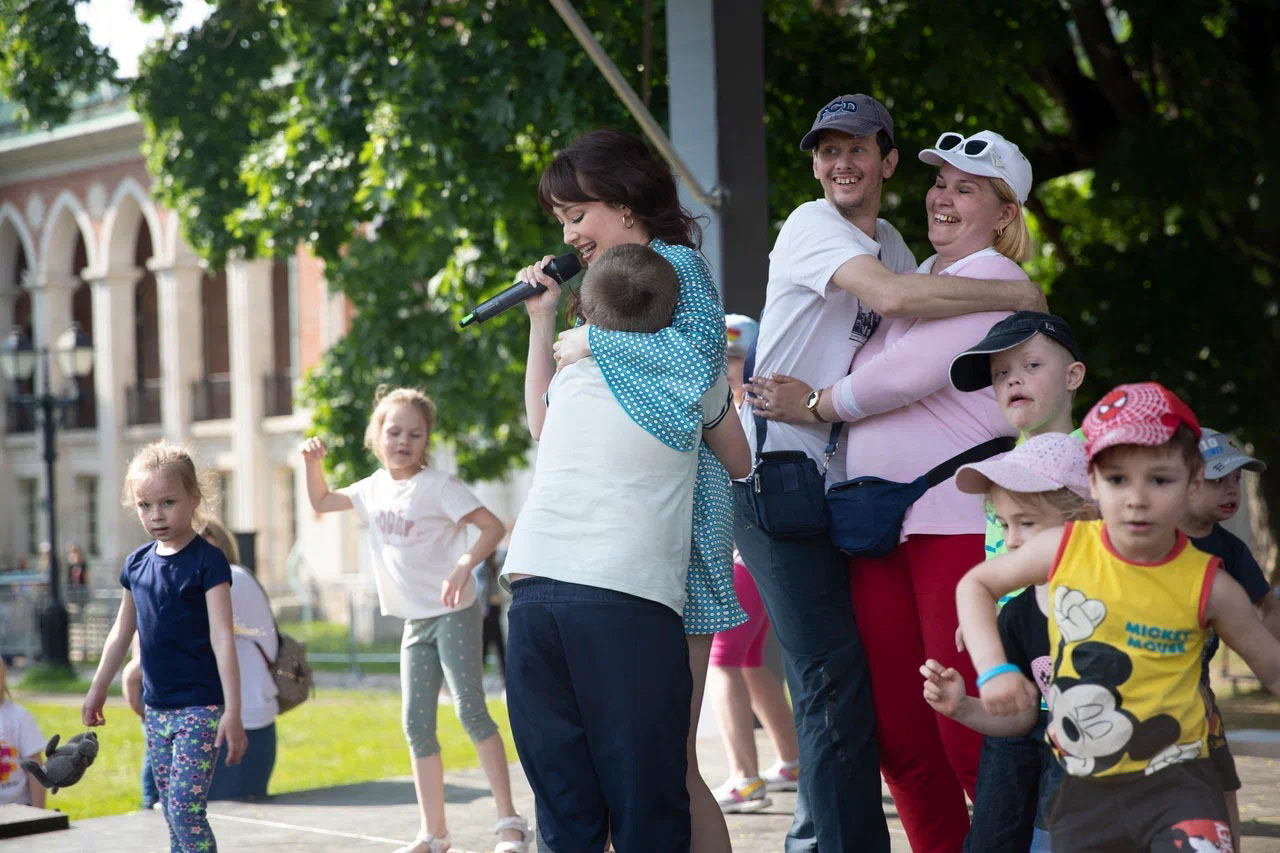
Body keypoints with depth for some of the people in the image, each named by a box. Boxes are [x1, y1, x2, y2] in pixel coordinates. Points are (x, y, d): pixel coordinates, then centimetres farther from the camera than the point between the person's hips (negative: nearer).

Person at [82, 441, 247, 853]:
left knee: (185, 807, -14)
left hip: (199, 707, -7)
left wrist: (233, 712, -20)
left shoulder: (208, 561, -11)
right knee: (173, 813, 10)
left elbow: (222, 638, -15)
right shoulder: (137, 564, 8)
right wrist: (97, 690, 24)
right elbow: (122, 633, 20)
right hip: (156, 708, 7)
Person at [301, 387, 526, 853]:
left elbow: (493, 526, -15)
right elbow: (321, 501, 24)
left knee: (470, 708, -16)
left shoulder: (439, 485, -11)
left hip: (453, 612, -7)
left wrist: (464, 565, -29)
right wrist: (313, 462, 7)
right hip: (416, 622, 7)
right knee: (416, 724, 5)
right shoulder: (374, 488, 9)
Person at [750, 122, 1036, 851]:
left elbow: (911, 373, -12)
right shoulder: (912, 283, 23)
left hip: (960, 523, -8)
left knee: (968, 733, -10)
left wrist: (816, 403, -2)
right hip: (881, 528, 8)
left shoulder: (994, 279, -2)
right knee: (900, 736, 7)